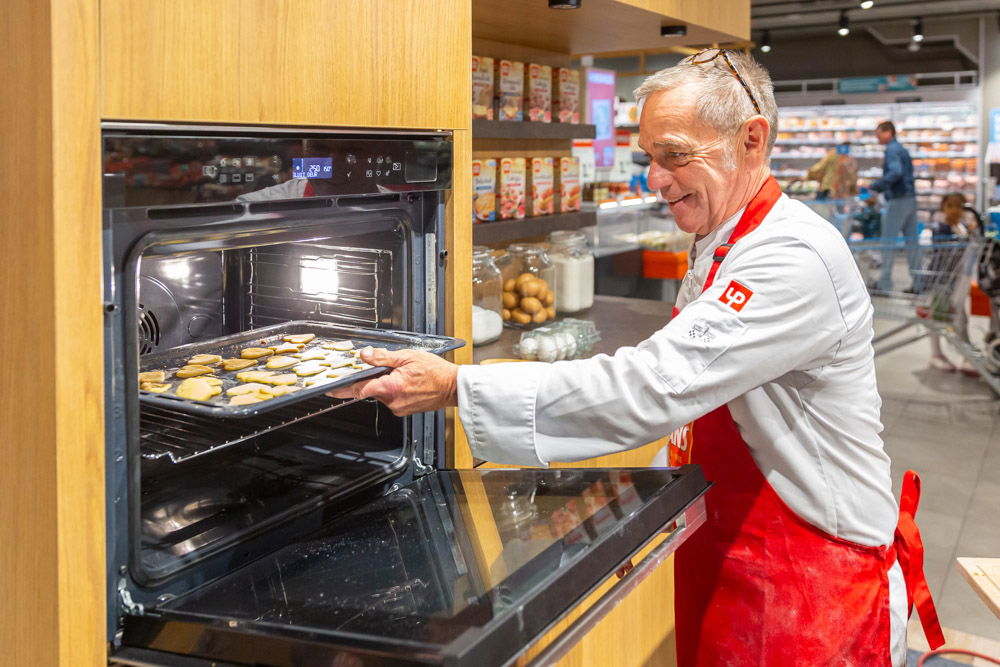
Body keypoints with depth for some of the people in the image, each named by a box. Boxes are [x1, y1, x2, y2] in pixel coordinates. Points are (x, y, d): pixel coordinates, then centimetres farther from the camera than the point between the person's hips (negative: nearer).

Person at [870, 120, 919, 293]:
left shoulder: (892, 150, -10)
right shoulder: (903, 149, 19)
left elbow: (896, 172, -25)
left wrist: (876, 185, -18)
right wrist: (881, 186, 16)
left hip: (897, 200, -9)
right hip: (910, 198, 9)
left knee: (889, 240, -5)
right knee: (912, 240, 8)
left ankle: (885, 283, -5)